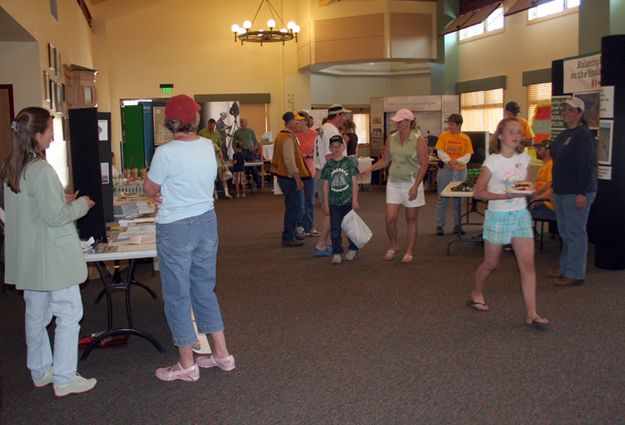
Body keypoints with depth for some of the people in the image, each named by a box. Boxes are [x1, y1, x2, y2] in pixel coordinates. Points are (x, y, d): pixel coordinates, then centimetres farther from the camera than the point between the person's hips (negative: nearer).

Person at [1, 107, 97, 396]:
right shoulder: (41, 170, -22)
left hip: (27, 257, 9)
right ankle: (64, 380, 7)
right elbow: (55, 217, -21)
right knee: (69, 313, 2)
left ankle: (40, 372, 31)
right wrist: (81, 205, -5)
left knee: (36, 314, 18)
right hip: (52, 255, -9)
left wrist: (59, 199, 9)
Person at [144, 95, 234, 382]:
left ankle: (187, 365, 17)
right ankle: (222, 355, 25)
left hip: (175, 229, -6)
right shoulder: (208, 146, 1)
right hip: (206, 221, 6)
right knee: (205, 290, 18)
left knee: (177, 295, 6)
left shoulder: (166, 153, -18)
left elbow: (149, 190, -5)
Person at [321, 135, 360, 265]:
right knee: (335, 229, 1)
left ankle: (353, 249, 27)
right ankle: (337, 253, 9)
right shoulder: (328, 165, 2)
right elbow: (326, 185, 4)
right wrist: (326, 204, 2)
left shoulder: (349, 163, -2)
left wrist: (355, 200, -5)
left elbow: (354, 182, -1)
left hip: (348, 200, -1)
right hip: (334, 202, 1)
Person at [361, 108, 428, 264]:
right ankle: (394, 245, 24)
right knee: (390, 219, -2)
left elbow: (424, 164, -11)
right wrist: (370, 168, -5)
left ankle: (409, 251, 20)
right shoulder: (391, 138, 4)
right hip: (394, 183, 4)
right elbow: (385, 160, 11)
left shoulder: (418, 139, -9)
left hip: (412, 183, -4)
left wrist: (415, 186, -17)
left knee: (411, 219, 7)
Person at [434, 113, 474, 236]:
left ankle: (457, 225, 17)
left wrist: (457, 161, -21)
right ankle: (439, 226, 8)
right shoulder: (444, 135, 0)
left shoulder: (465, 138, 2)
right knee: (443, 199, 2)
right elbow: (440, 152, -7)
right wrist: (449, 161, -22)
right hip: (445, 170, -1)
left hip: (460, 170, 2)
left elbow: (468, 155, -3)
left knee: (459, 199, 8)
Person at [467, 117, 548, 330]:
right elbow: (478, 192, -11)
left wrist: (527, 190, -3)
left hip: (521, 215, 4)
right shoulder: (493, 161, -10)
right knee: (491, 263, 9)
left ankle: (531, 314, -2)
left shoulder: (524, 158, 5)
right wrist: (505, 196, -23)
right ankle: (476, 294, 37)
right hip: (498, 216, -4)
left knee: (528, 264, -6)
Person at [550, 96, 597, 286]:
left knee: (575, 232, -4)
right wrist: (555, 187, 21)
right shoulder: (563, 135, 16)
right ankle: (565, 268, 24)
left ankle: (575, 274, 3)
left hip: (577, 192, -9)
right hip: (562, 191, 9)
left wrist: (582, 193, -23)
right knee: (565, 232, 14)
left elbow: (587, 165, -19)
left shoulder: (583, 135, -13)